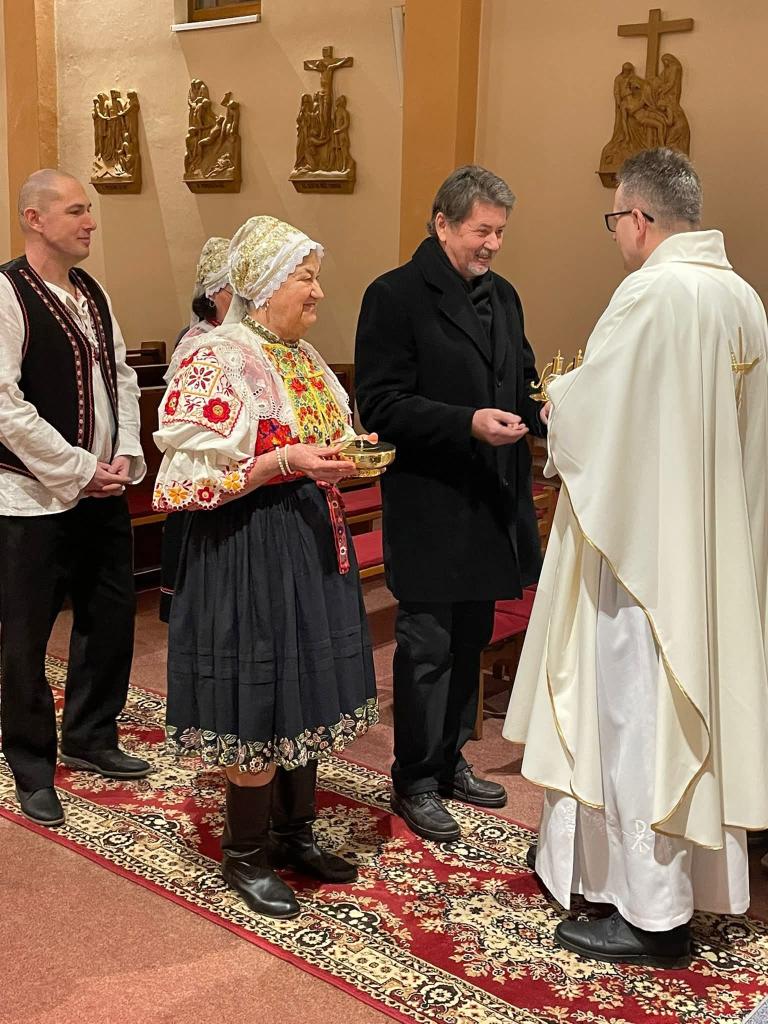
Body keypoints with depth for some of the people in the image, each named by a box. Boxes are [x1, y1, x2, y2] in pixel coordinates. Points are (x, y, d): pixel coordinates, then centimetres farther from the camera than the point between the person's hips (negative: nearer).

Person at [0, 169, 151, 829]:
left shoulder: (93, 294, 11)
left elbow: (121, 377, 14)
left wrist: (124, 456, -1)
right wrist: (78, 471, -16)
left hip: (102, 488, 7)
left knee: (111, 615, 14)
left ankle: (91, 739, 35)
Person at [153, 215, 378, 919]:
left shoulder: (303, 356, 13)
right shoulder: (216, 359, -13)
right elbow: (193, 468, -18)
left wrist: (348, 453, 4)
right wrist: (285, 462, -24)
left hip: (313, 539, 9)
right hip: (250, 547, -8)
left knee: (307, 690, 14)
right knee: (258, 700, -1)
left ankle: (294, 832, 31)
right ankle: (245, 855, 17)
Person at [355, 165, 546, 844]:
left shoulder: (502, 295, 12)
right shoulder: (396, 297, -11)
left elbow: (521, 382, 18)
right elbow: (382, 406, -16)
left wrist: (541, 412, -4)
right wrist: (468, 424, -25)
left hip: (490, 505, 7)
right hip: (429, 509, -7)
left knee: (470, 642, 17)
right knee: (427, 647, 3)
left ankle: (449, 760, 34)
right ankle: (416, 781, 19)